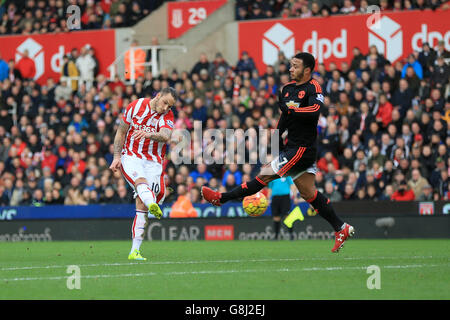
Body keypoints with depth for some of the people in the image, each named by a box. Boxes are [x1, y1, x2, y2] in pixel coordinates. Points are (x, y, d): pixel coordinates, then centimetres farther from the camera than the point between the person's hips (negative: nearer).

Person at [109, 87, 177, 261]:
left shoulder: (167, 116, 0)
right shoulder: (136, 106, -1)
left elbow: (166, 136, -22)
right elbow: (121, 132, 7)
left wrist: (149, 134, -42)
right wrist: (117, 157, -2)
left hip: (153, 162, 2)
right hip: (130, 157, -2)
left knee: (141, 205, -8)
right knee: (140, 180, -35)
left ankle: (135, 251, -6)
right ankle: (152, 203, -69)